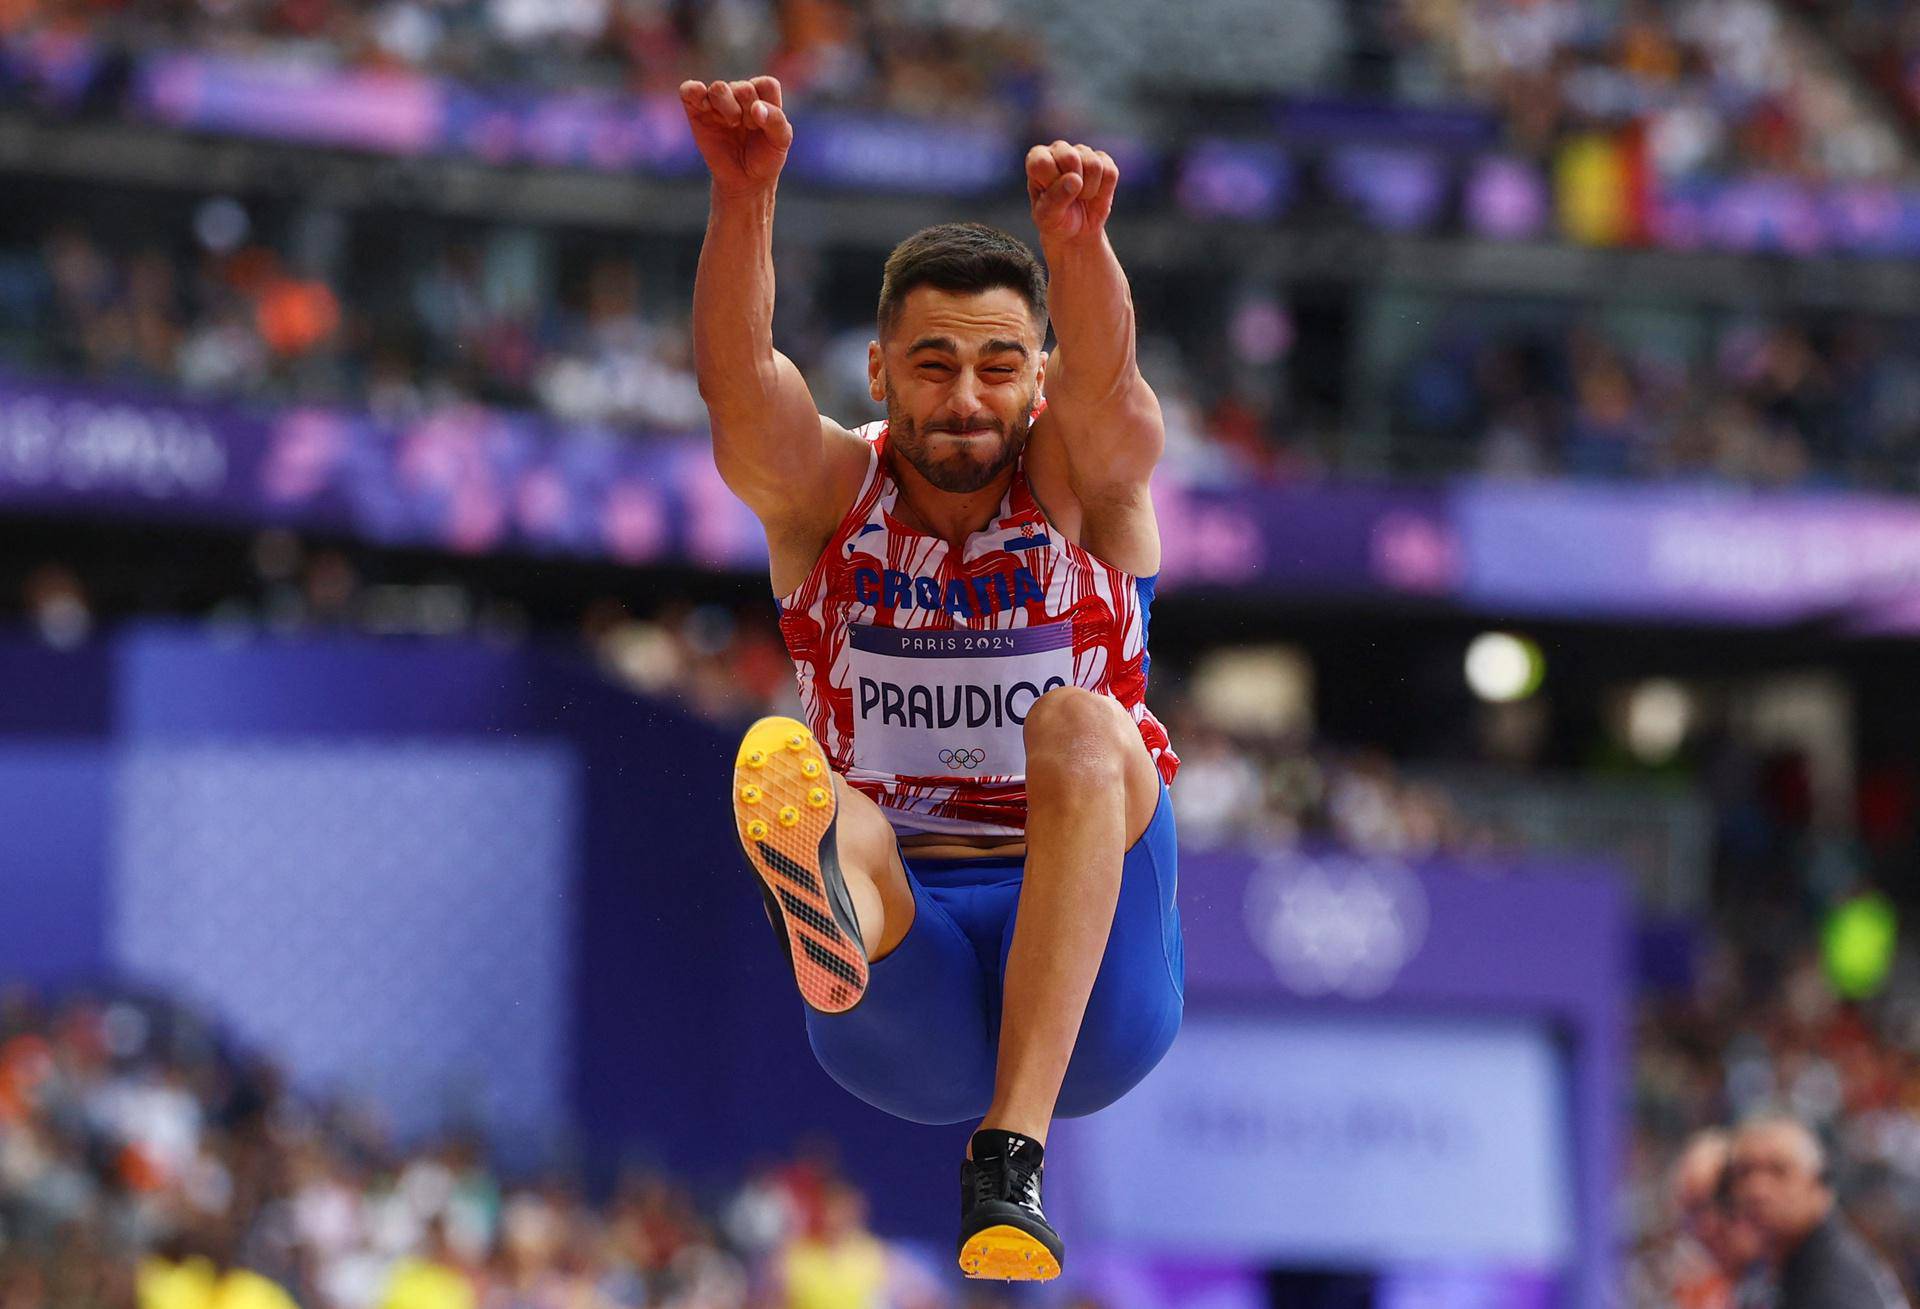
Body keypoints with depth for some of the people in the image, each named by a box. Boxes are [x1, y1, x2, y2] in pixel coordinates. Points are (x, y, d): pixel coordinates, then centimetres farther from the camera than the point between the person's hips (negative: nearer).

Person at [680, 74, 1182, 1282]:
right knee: (835, 820, -31)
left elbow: (1104, 381, -21)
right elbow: (737, 382, -16)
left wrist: (1078, 238, -45)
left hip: (1099, 985, 0)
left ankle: (1013, 1151, -40)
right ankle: (830, 930, -71)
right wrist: (745, 196, -36)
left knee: (1083, 732, -29)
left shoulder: (1086, 483, 2)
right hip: (908, 1026, 0)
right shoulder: (827, 493, 5)